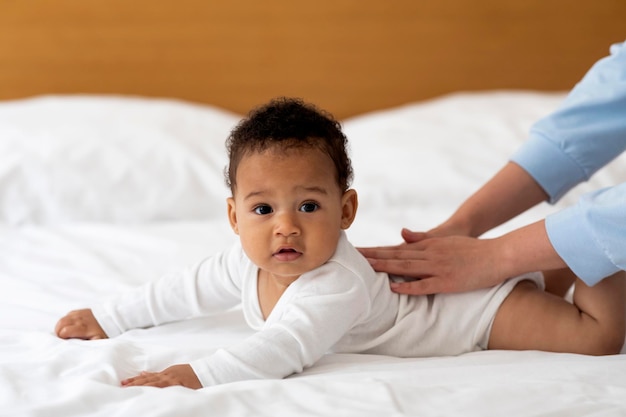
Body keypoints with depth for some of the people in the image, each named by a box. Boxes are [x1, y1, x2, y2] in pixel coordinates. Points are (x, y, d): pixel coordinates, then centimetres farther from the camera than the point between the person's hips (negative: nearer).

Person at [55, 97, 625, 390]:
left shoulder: (337, 286, -41)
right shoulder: (245, 267, -15)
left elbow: (284, 349, -54)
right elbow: (182, 292, 0)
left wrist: (197, 375, -61)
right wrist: (106, 319, 0)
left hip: (477, 302, -8)